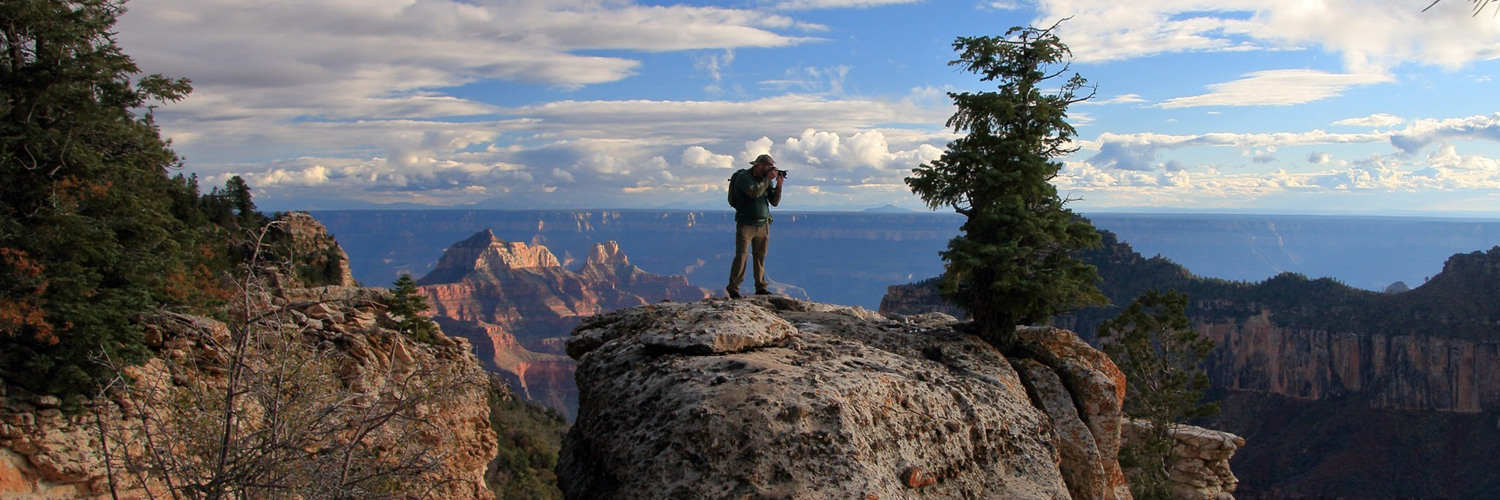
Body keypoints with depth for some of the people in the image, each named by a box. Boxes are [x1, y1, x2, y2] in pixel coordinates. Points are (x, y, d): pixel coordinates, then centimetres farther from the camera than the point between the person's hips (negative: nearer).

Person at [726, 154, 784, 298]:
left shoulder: (765, 179, 10)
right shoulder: (744, 177, -8)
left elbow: (774, 202, 6)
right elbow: (754, 192, -25)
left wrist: (779, 185, -7)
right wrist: (768, 179, -17)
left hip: (763, 225, 6)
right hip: (746, 225, -6)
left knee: (760, 257, 7)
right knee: (741, 255, -10)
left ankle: (760, 287, 12)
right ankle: (733, 288, -7)